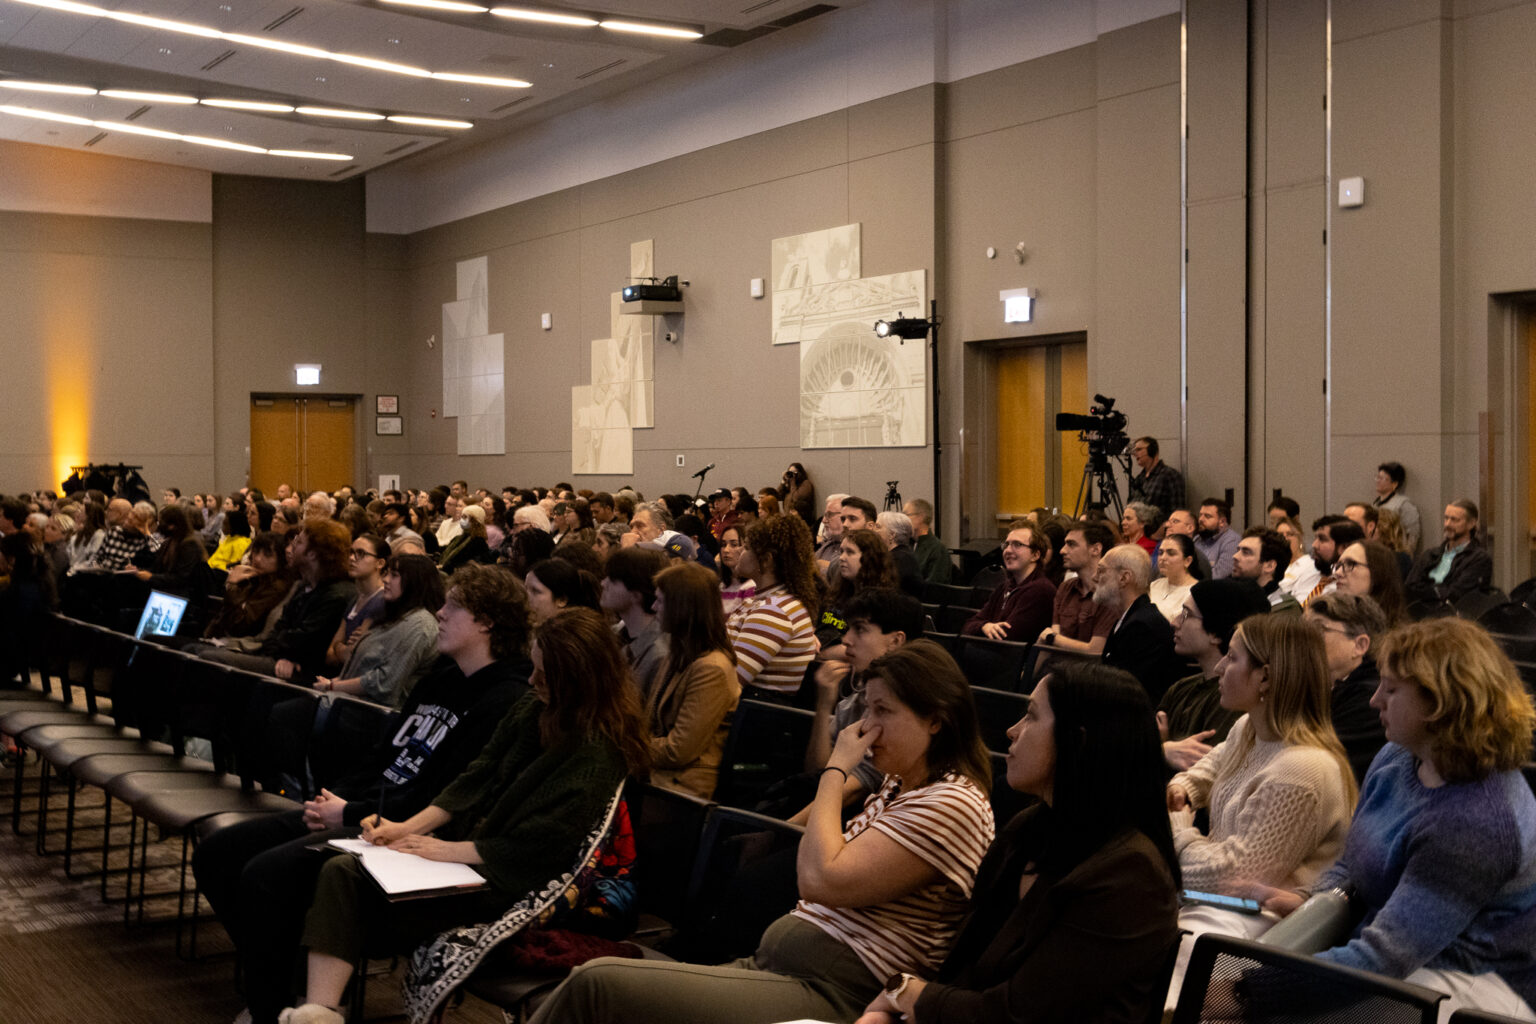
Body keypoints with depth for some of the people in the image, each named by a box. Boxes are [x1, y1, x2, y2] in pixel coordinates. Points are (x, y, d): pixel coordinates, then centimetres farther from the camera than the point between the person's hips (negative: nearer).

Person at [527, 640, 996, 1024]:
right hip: (770, 961, 10)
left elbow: (822, 881, -17)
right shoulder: (897, 787, 19)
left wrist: (836, 769, -6)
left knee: (597, 983, -19)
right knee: (596, 982, -6)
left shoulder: (953, 804, -12)